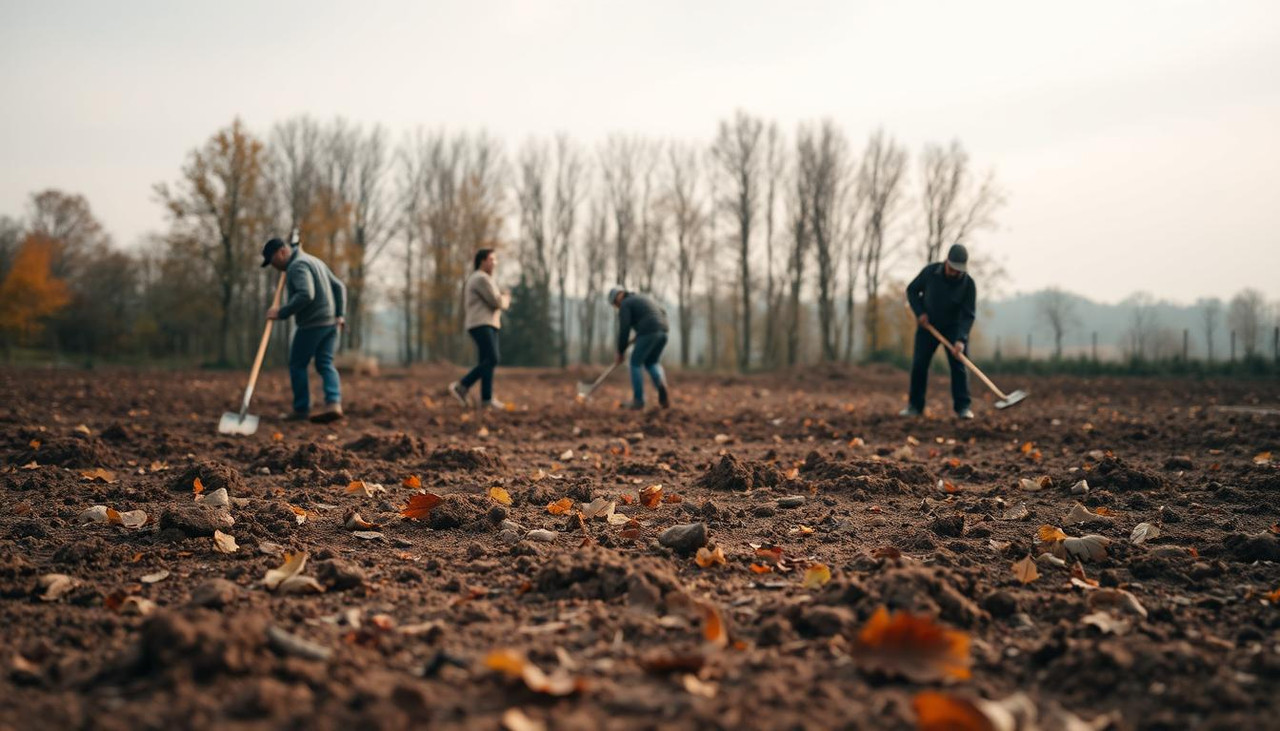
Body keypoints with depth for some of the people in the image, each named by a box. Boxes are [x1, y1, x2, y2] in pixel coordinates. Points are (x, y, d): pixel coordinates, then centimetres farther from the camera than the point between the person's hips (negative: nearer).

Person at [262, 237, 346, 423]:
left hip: (312, 324, -9)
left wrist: (282, 312, -22)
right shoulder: (314, 261, 21)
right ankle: (334, 403, -13)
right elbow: (339, 287, 20)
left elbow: (305, 295, -27)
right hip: (330, 323, 9)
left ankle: (301, 409, 5)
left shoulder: (298, 266, -11)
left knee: (297, 365, 3)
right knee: (325, 364, 5)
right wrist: (340, 315, 13)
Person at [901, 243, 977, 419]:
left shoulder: (968, 284, -20)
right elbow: (912, 290, -2)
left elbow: (968, 315, -21)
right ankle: (915, 406, 5)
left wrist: (961, 339, -33)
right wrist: (919, 312, -16)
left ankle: (962, 407, -8)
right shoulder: (930, 271, -18)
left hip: (953, 327, -1)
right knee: (919, 364, -3)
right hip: (927, 324, 1)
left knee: (958, 365, -11)